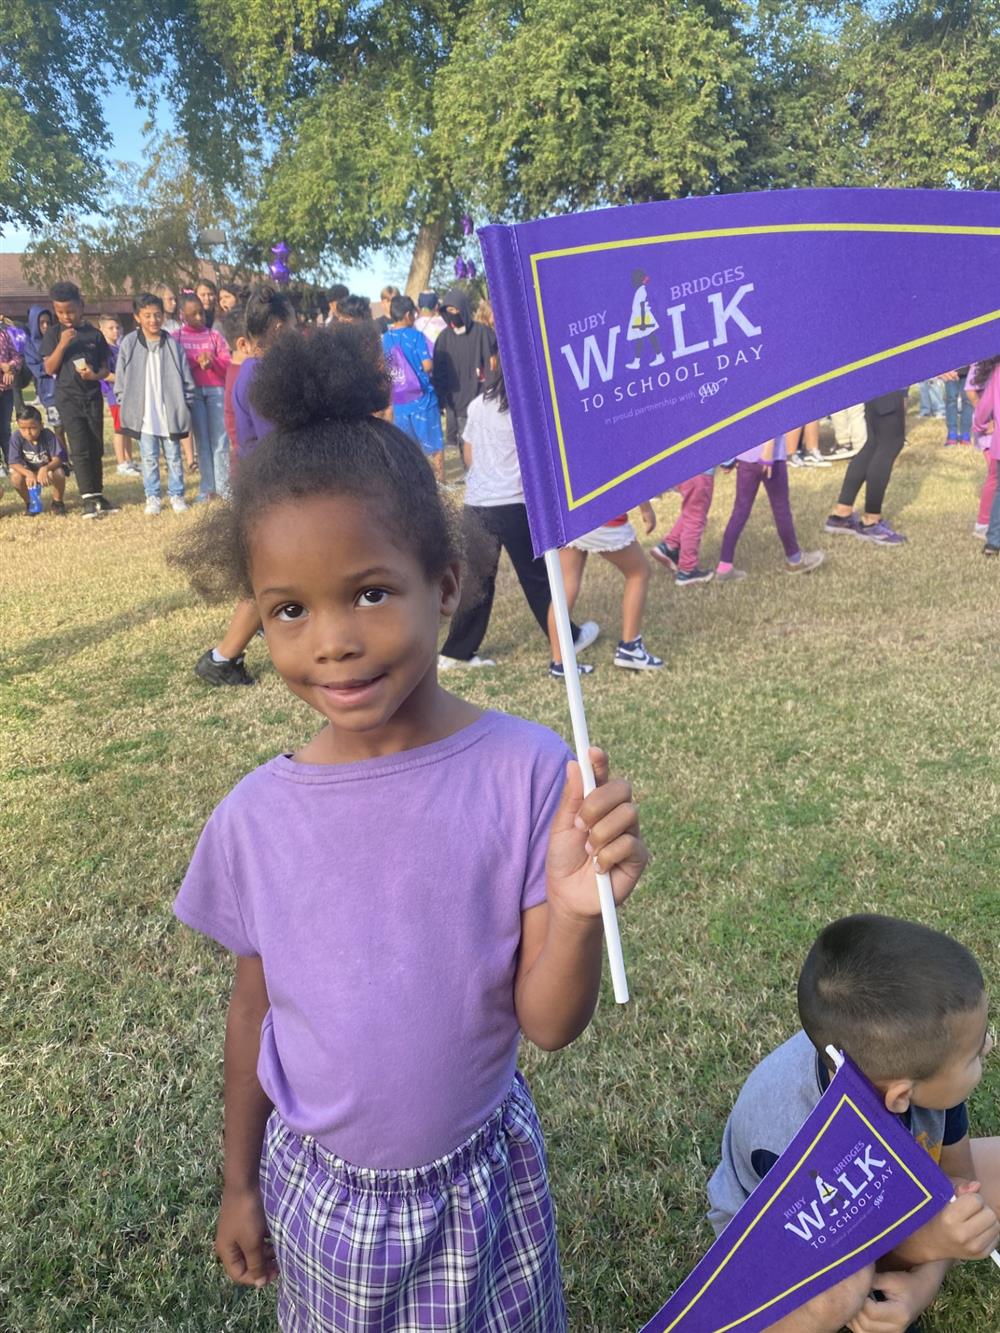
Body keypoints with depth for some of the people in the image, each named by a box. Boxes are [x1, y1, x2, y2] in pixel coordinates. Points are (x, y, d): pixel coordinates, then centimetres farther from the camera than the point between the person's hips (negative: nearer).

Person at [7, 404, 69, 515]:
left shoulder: (49, 435, -24)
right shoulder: (17, 437, -21)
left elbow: (57, 459, -27)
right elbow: (13, 463, -24)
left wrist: (45, 469, -48)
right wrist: (28, 473, -44)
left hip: (49, 468, -1)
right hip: (28, 470, 1)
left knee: (59, 474, -35)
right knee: (16, 478, -29)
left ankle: (57, 502, -4)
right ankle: (30, 503, 2)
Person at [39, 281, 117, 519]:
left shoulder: (95, 334, 4)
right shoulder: (54, 333, 0)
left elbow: (105, 368, 7)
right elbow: (49, 369, -5)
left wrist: (95, 375, -15)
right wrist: (62, 344, -17)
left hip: (93, 397, 2)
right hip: (68, 398, -2)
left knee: (96, 448, 7)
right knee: (79, 449, -8)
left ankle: (98, 495, 17)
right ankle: (89, 499, -7)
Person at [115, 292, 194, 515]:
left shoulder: (172, 343, -2)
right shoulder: (129, 343, -2)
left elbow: (186, 378, 2)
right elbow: (121, 379, 3)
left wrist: (185, 406, -1)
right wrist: (126, 405, -1)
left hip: (170, 413, 0)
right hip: (143, 413, 0)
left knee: (173, 457, 10)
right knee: (149, 458, 8)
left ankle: (176, 494, 23)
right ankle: (152, 496, 19)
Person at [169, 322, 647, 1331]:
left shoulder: (527, 773, -22)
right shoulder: (255, 818, -16)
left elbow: (549, 1021, -17)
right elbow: (254, 1007, -1)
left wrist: (580, 912, -37)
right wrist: (240, 1181, 10)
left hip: (481, 1181, -1)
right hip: (318, 1189, 2)